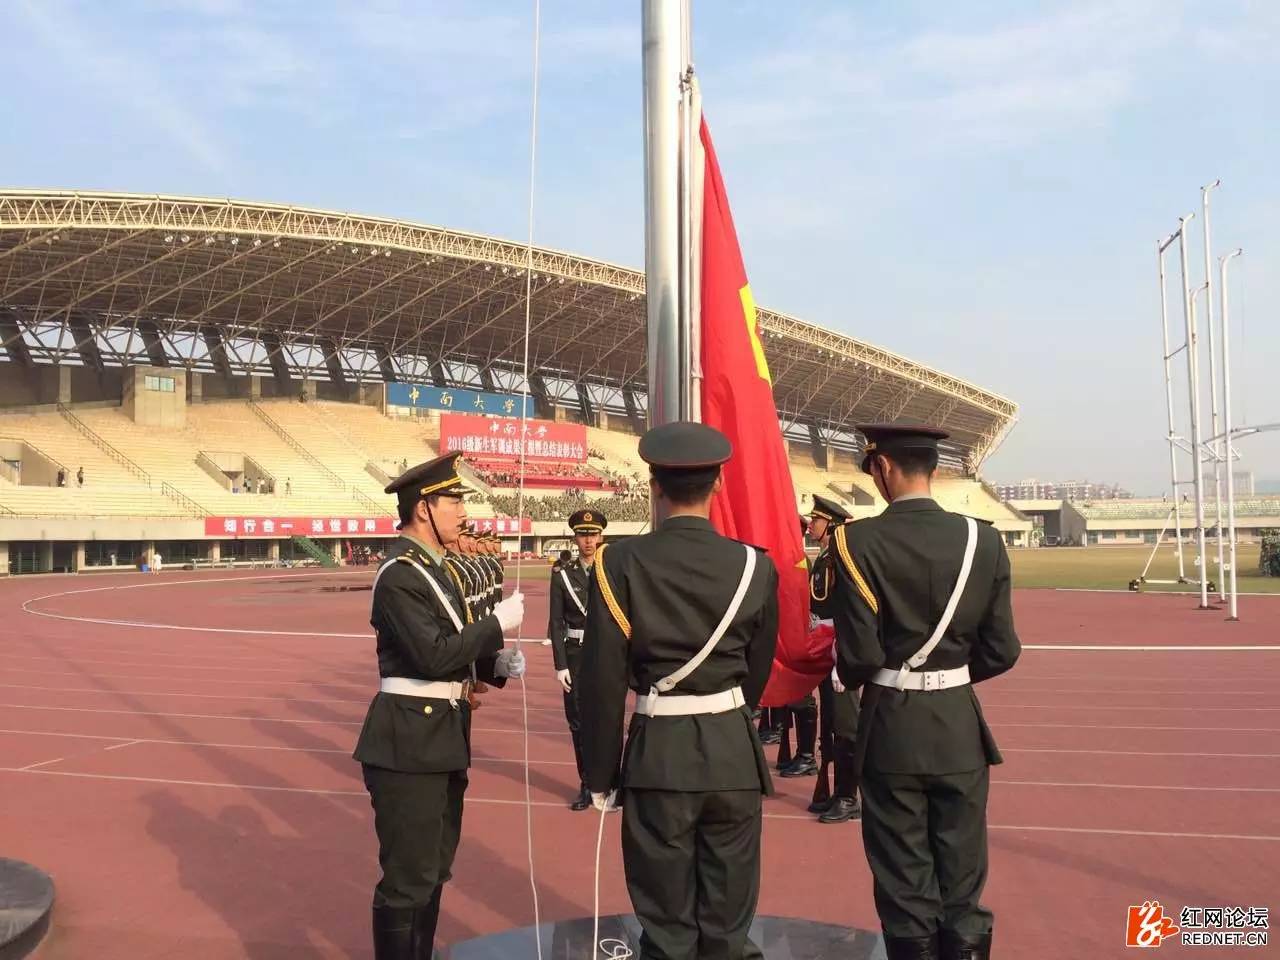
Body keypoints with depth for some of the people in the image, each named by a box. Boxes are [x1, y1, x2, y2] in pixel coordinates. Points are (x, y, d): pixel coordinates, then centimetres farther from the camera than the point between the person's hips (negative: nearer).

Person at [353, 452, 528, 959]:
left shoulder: (435, 567, 12)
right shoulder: (399, 574, -18)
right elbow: (434, 656, -26)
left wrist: (497, 663, -1)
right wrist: (497, 622, -18)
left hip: (442, 738, 10)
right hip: (409, 743, -10)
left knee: (433, 872, 21)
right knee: (408, 878, 1)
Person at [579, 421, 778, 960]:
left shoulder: (621, 564, -10)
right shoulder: (754, 565, -4)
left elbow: (601, 680, -9)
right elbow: (758, 670, 9)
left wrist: (600, 776, 2)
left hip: (658, 755, -1)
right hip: (734, 754, 2)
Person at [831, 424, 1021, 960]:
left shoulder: (856, 541, -15)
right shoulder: (984, 540, -4)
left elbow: (858, 655, -16)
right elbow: (1000, 652, -1)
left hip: (891, 729, -3)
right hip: (960, 728, 3)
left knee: (904, 881, 12)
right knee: (961, 880, 16)